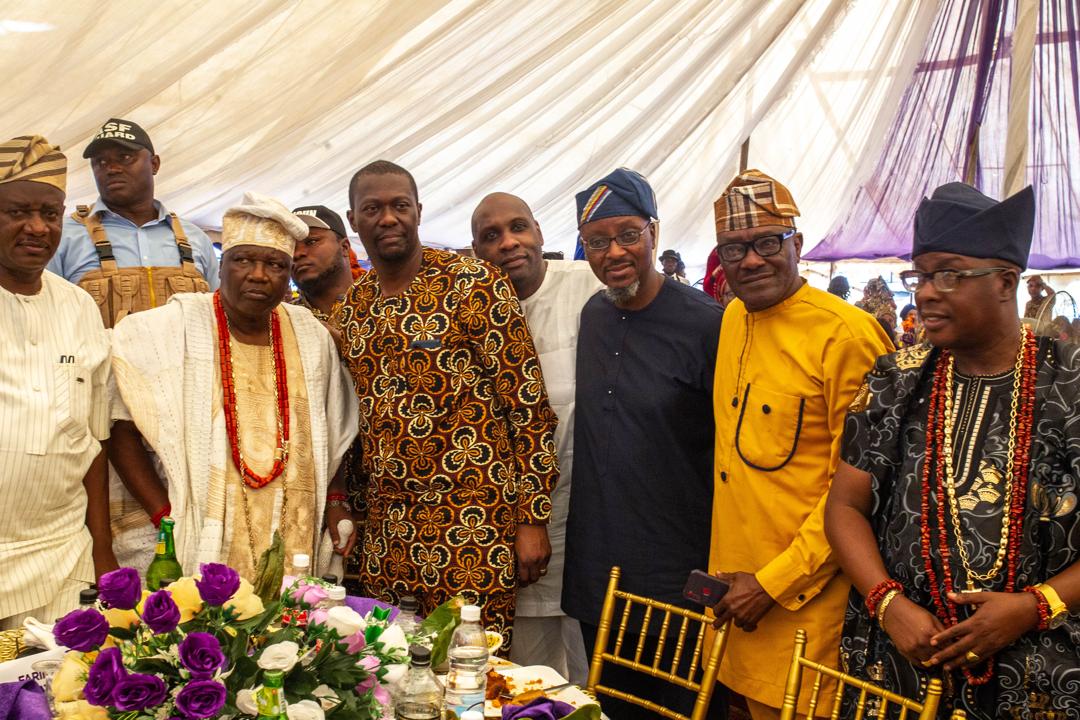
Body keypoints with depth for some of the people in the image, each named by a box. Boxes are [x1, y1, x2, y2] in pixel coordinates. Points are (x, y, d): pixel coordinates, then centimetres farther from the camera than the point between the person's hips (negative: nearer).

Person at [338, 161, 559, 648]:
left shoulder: (472, 284, -8)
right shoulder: (353, 307, 10)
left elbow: (527, 400, -10)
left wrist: (533, 518, -12)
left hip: (472, 521, -5)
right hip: (386, 526, 5)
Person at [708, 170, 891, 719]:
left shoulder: (847, 334, -17)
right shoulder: (734, 317, 6)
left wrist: (776, 582, -16)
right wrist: (729, 573, 13)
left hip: (807, 595, -7)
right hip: (737, 586, 7)